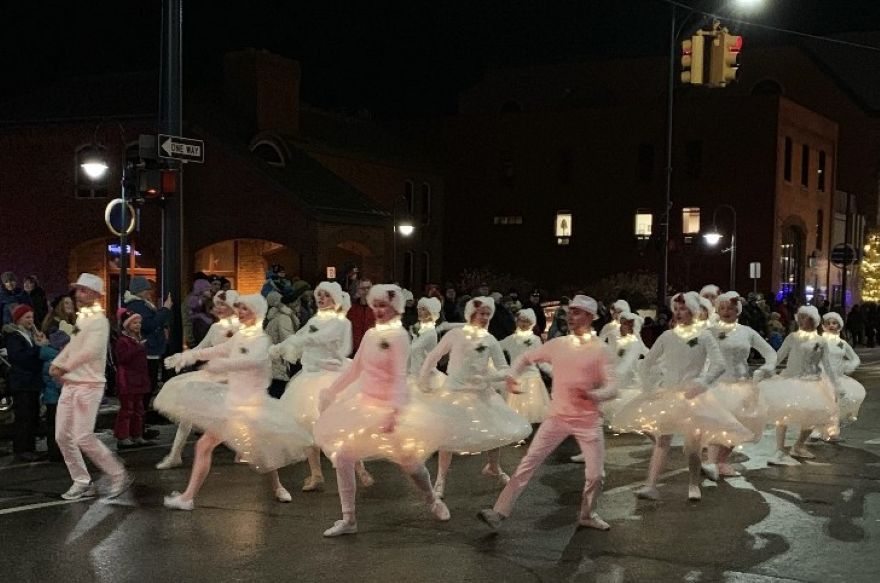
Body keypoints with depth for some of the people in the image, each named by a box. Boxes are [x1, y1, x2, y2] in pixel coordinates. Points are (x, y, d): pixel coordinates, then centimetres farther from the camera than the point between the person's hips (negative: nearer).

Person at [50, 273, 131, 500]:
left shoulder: (99, 320, -12)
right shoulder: (81, 318, 15)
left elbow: (90, 350, -23)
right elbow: (72, 346, 17)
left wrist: (64, 367, -21)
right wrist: (56, 363, 1)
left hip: (89, 385, -9)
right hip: (70, 384, 9)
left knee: (83, 437, -12)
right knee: (63, 436, 6)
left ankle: (118, 475, 2)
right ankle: (82, 482, 16)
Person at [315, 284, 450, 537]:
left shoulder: (398, 336, -14)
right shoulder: (370, 334, 5)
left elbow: (400, 377, -22)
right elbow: (355, 369, 16)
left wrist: (394, 411, -31)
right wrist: (331, 390, 17)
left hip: (388, 405, -6)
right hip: (363, 402, 6)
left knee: (409, 460, 5)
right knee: (342, 455, -4)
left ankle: (432, 500, 36)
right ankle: (348, 518, 6)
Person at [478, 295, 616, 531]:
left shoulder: (600, 349, -6)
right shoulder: (557, 344, 2)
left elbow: (611, 388, -11)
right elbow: (525, 358, 15)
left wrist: (593, 395, -32)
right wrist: (512, 375, -4)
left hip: (589, 421, -1)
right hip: (557, 417, 2)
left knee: (595, 474, 1)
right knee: (529, 462, -5)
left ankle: (588, 514, 27)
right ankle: (499, 511, -4)